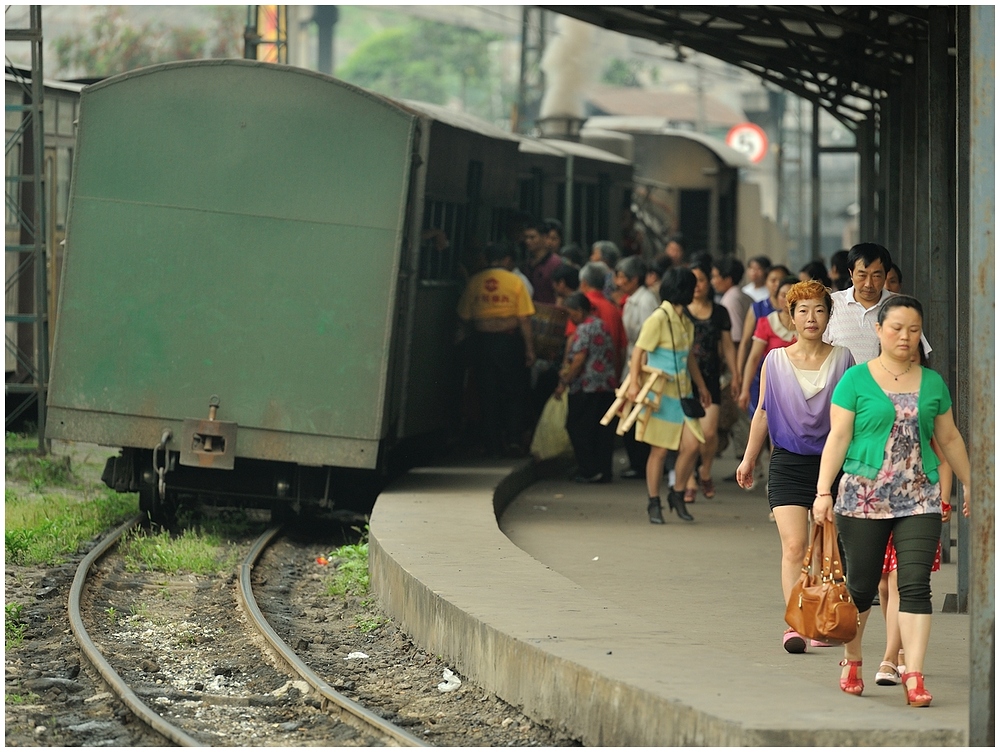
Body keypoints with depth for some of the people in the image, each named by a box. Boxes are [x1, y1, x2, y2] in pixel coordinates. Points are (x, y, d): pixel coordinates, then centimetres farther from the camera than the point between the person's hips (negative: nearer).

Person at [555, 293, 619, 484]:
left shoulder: (584, 329, -11)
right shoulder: (602, 326, 16)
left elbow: (579, 360, -17)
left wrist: (564, 383, -11)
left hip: (587, 387, -8)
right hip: (608, 385, 8)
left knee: (578, 428, 0)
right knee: (603, 430, 9)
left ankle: (588, 471, -5)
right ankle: (604, 471, 8)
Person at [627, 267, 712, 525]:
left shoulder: (685, 321, 13)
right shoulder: (659, 319, -11)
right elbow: (638, 351, -14)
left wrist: (701, 386, 28)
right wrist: (634, 382, -25)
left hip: (682, 393, 7)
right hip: (660, 394, -7)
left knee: (691, 445, -3)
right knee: (659, 450, -1)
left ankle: (677, 495, 15)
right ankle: (654, 505, 10)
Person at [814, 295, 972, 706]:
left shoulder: (932, 383, 11)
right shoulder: (856, 380, 0)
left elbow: (950, 438, 20)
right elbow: (838, 438, -3)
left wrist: (970, 484, 22)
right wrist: (823, 492, -11)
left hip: (919, 499, 2)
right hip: (863, 498, -2)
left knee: (915, 586, -9)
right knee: (861, 585, 5)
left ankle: (914, 676, -10)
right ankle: (851, 660, 28)